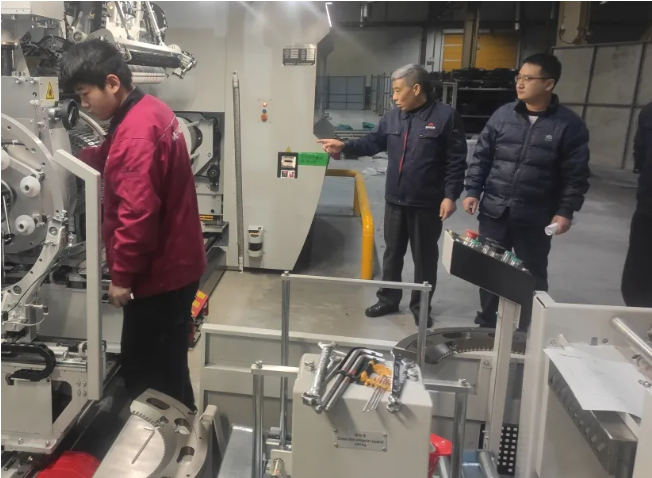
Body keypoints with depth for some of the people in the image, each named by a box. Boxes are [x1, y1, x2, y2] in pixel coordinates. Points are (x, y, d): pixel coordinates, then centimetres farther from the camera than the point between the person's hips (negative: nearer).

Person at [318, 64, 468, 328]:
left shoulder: (445, 116, -11)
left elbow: (456, 161, -11)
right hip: (395, 200, 5)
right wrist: (344, 146, -5)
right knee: (392, 252, 15)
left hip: (428, 203, -5)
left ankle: (420, 305, 25)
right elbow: (373, 142, 10)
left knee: (424, 256, 9)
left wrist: (450, 195, -16)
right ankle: (388, 299, 31)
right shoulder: (393, 116, 6)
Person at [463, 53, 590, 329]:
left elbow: (576, 174, -5)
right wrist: (472, 191, -2)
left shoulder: (569, 125, -6)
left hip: (535, 218, -2)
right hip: (494, 212, 3)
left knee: (533, 275, 9)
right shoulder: (502, 115, 1)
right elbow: (481, 157, 5)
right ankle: (486, 322, 33)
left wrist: (566, 211, -9)